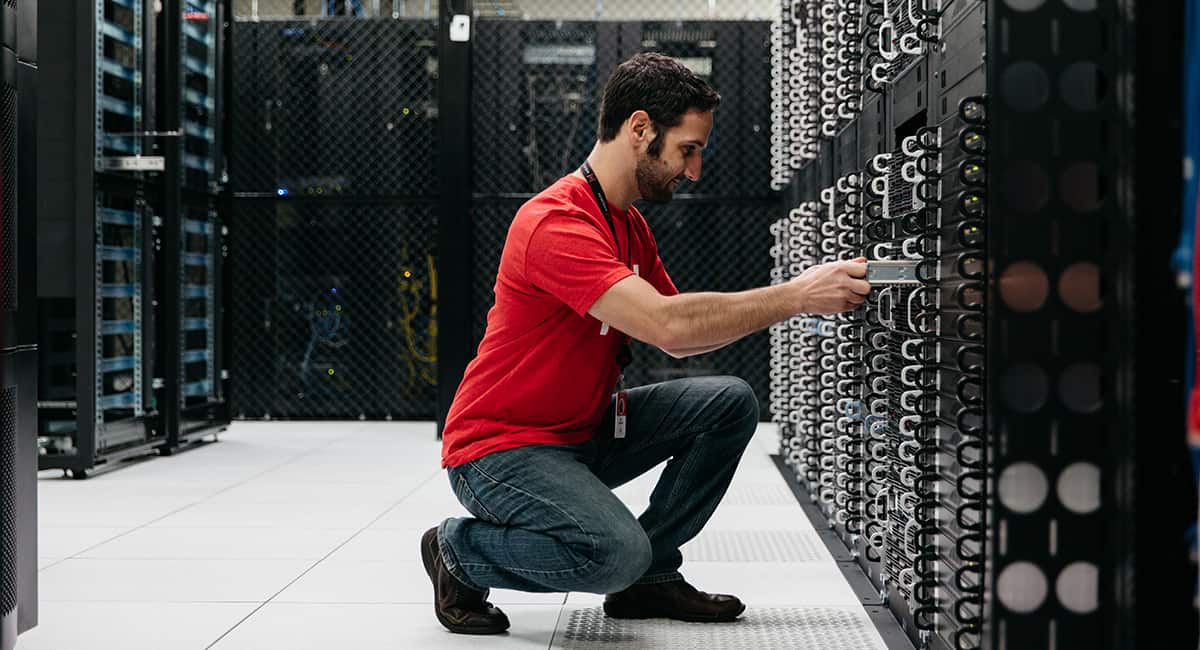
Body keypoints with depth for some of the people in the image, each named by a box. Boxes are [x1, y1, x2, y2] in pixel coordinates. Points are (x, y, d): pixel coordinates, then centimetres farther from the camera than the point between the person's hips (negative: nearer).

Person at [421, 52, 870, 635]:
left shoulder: (630, 227, 10)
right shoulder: (556, 222, -24)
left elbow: (681, 338, 11)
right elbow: (668, 326, -34)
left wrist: (782, 301, -3)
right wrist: (795, 296, -28)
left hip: (584, 432, 9)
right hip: (500, 449, -9)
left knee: (730, 403, -4)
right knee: (616, 550, -31)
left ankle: (650, 578, 4)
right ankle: (458, 552, -3)